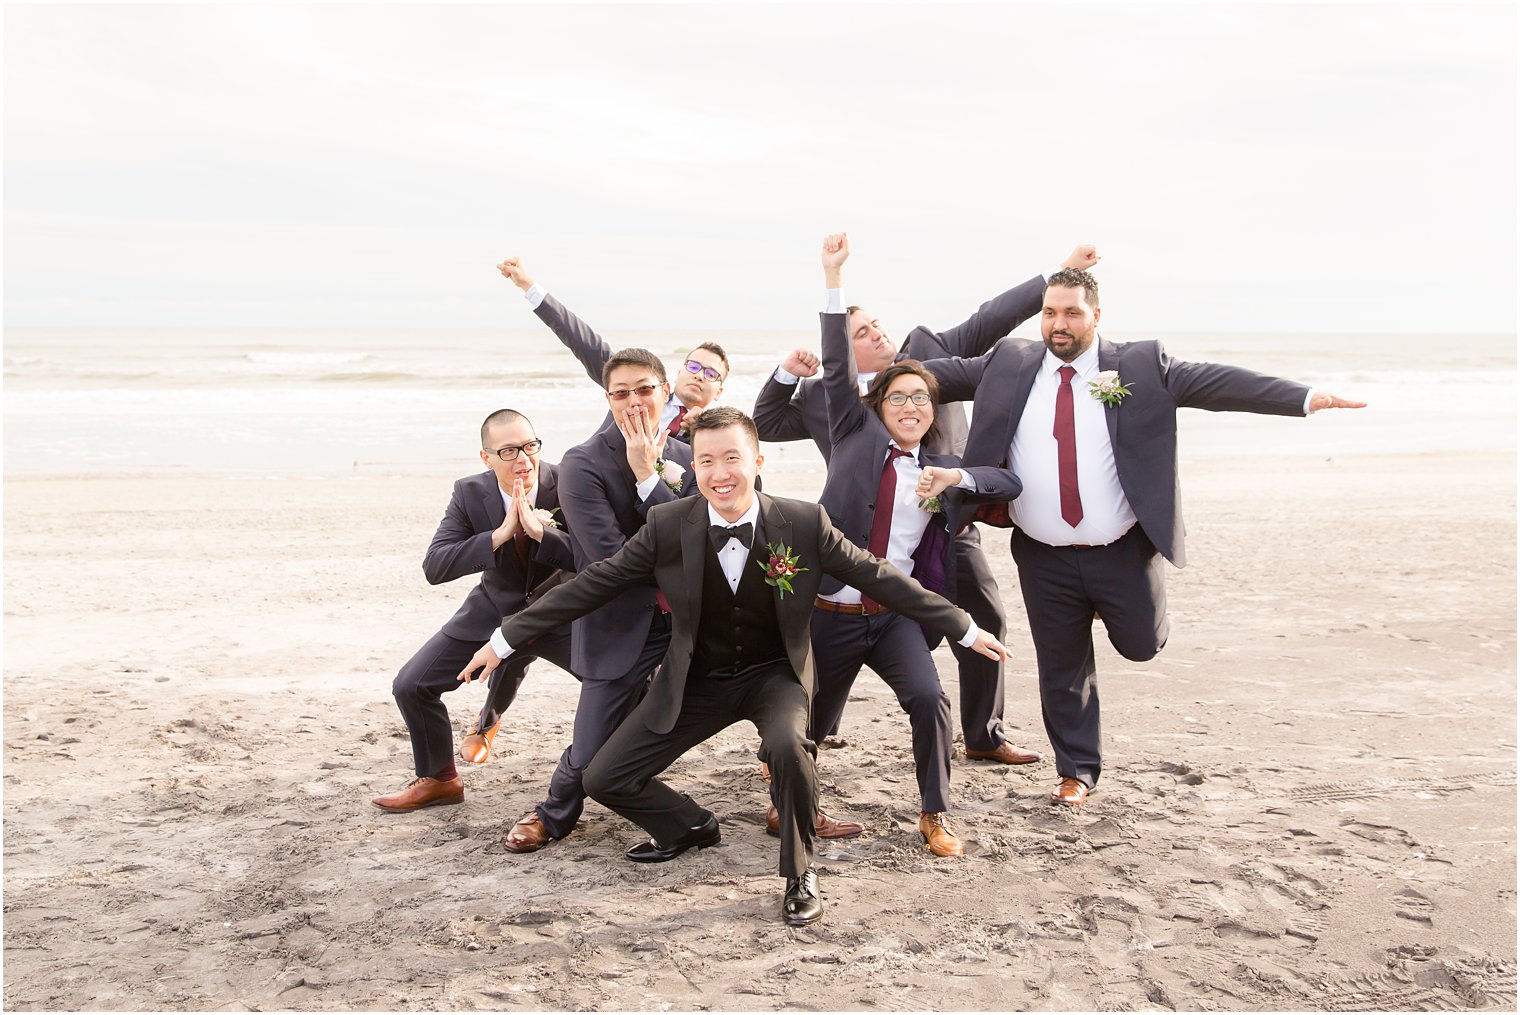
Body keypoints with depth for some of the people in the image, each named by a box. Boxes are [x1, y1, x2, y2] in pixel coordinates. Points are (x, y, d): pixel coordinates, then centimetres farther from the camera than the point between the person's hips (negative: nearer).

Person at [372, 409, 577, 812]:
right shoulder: (470, 493, -14)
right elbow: (434, 567, -23)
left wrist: (541, 531, -38)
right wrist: (500, 534, -34)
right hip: (495, 610, 2)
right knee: (410, 686, -3)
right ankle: (439, 779, 19)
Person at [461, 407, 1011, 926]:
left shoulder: (804, 522, -15)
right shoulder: (668, 525, -13)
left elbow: (878, 576, -6)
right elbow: (595, 582, -6)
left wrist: (964, 628, -3)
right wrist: (507, 637, -5)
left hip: (775, 672, -2)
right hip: (697, 679, 3)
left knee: (788, 745, -35)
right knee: (603, 780, -3)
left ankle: (799, 873, -8)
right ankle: (692, 826, 28)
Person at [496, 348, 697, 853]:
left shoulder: (684, 458, 4)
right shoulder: (582, 464, -13)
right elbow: (611, 560, -22)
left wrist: (649, 476, -16)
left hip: (685, 621, 4)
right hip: (621, 630, -4)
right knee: (590, 757, 0)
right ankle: (554, 815, 32)